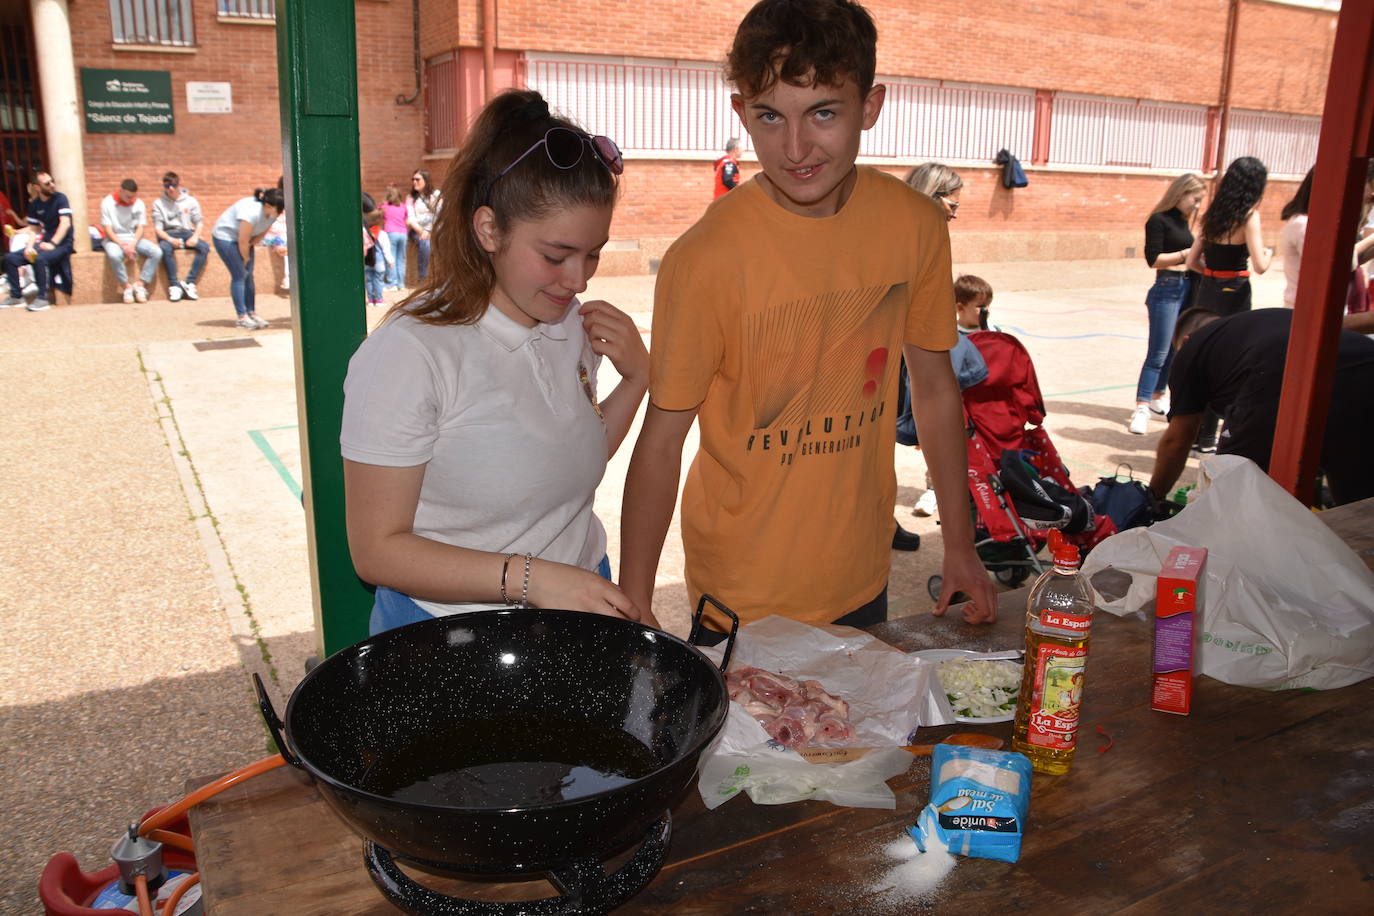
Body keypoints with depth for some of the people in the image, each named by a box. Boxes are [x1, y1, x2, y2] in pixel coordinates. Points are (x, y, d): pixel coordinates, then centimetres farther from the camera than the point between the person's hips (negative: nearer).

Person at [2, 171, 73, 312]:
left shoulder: (60, 198, -9)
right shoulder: (34, 204, 8)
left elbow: (65, 223, -19)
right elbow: (34, 229, 10)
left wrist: (53, 243, -26)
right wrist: (29, 247, -8)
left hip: (62, 244, -6)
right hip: (45, 243, 7)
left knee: (40, 258, -35)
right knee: (10, 257, -4)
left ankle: (42, 299, -25)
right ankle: (16, 296, 5)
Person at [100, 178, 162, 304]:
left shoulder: (138, 203, 1)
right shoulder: (107, 203, -8)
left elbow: (141, 227, -1)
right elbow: (108, 230, -10)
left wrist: (132, 244, -19)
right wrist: (123, 246, -23)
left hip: (134, 238, 3)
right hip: (115, 239, -3)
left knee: (157, 252, -24)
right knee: (114, 255, -38)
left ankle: (140, 284, -16)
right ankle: (128, 286, -18)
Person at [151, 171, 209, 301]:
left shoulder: (191, 201, 8)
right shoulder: (159, 203, 5)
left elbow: (199, 222, 6)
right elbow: (158, 228, -1)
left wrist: (195, 237, -14)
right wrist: (170, 239, -21)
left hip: (187, 233, 2)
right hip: (168, 235, -2)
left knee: (204, 246, -30)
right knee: (165, 248, -37)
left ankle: (190, 282, -28)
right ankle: (174, 285, -31)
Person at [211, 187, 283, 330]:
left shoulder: (272, 213, -11)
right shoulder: (252, 212, -36)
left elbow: (262, 233, 3)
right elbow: (243, 240, -28)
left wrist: (252, 244, -7)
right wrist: (246, 258, -14)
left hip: (241, 239, 8)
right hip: (225, 236, -8)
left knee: (248, 276, 4)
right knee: (239, 276, -11)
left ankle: (251, 313, 9)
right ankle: (242, 317, -9)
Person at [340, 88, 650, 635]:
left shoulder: (574, 323, -2)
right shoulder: (407, 355, -23)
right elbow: (377, 550, -20)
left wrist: (636, 378, -5)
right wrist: (530, 578, -29)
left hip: (579, 608, 7)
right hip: (450, 637, -6)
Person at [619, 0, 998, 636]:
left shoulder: (916, 227, -7)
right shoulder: (706, 257, -21)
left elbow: (934, 384, 4)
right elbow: (662, 440, -15)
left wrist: (959, 546, 8)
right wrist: (635, 609, -16)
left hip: (863, 580, 5)